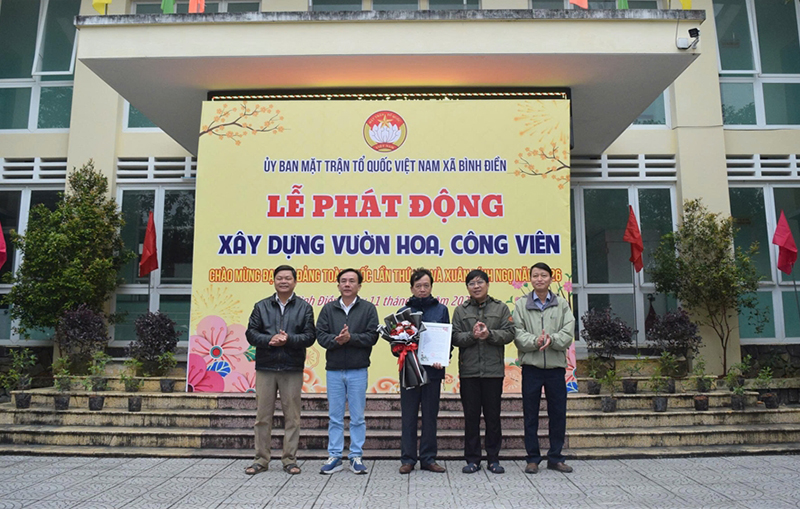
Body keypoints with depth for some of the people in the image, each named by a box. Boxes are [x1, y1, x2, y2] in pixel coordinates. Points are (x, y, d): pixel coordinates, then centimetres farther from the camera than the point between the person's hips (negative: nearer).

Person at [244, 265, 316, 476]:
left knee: (292, 416, 4)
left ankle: (290, 459, 15)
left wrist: (289, 339, -16)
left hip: (292, 369, -1)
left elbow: (309, 336, 0)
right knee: (263, 415, 6)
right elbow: (251, 333, 3)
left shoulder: (304, 308, 7)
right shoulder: (261, 306, 10)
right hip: (265, 367, 1)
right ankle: (261, 459, 17)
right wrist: (270, 340, -14)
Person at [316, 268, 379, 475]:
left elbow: (372, 336, -6)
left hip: (358, 370, -1)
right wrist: (336, 340, -18)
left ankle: (356, 457, 17)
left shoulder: (368, 308, 2)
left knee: (358, 417, 6)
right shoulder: (328, 308, 7)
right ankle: (334, 457, 19)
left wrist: (351, 338, -19)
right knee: (335, 416, 9)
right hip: (333, 370, 2)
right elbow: (320, 334, 0)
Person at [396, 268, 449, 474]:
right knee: (408, 417, 4)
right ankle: (407, 459, 14)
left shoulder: (441, 310, 7)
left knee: (430, 416, 7)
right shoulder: (403, 311, 8)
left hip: (433, 370, 0)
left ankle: (428, 458, 18)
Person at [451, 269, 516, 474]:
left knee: (493, 416, 6)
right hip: (469, 371, 1)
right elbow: (455, 337, 1)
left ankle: (493, 459, 18)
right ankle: (472, 459, 16)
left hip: (494, 370, 0)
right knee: (471, 416, 5)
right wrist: (472, 335, -16)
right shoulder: (460, 311, 9)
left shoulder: (500, 308, 8)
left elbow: (509, 333, 0)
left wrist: (490, 334, -15)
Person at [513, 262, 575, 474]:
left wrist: (552, 339, -21)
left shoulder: (562, 304, 7)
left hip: (556, 366, 1)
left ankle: (555, 458, 22)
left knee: (558, 414, 8)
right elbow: (518, 335, -5)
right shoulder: (521, 305, 4)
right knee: (530, 415, 5)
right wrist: (535, 341, -23)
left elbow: (568, 334, -3)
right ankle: (532, 459, 16)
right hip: (531, 367, -1)